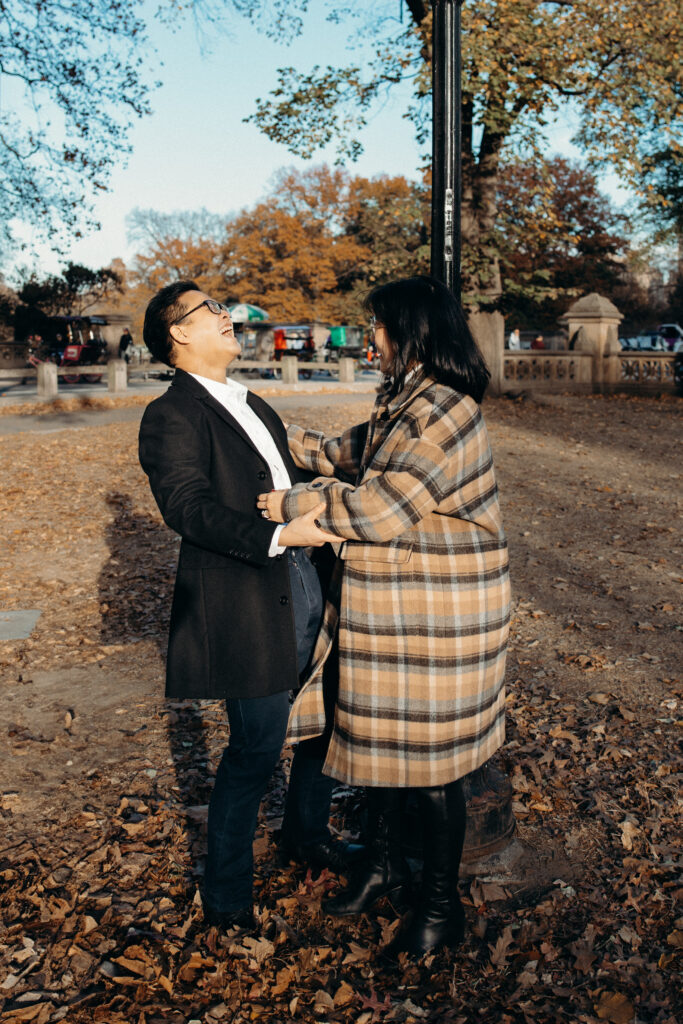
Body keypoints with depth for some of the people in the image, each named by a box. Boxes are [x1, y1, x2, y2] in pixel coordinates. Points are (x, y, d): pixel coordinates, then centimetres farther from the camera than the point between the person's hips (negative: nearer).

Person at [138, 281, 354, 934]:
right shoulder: (172, 416, -10)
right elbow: (188, 506, -23)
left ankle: (307, 835, 44)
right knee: (255, 750, 0)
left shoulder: (251, 406, 19)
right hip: (247, 603, -8)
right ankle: (224, 899, 21)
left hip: (304, 585, 9)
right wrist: (280, 535, -32)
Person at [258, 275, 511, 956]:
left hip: (436, 615, -9)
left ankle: (441, 906, 26)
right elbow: (350, 454, 23)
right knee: (379, 735, 20)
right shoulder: (400, 403, 9)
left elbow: (382, 508, -26)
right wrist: (289, 441, 18)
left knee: (427, 755, 5)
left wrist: (296, 504, -15)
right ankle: (383, 863, 42)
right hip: (386, 605, 9)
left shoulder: (444, 412, -23)